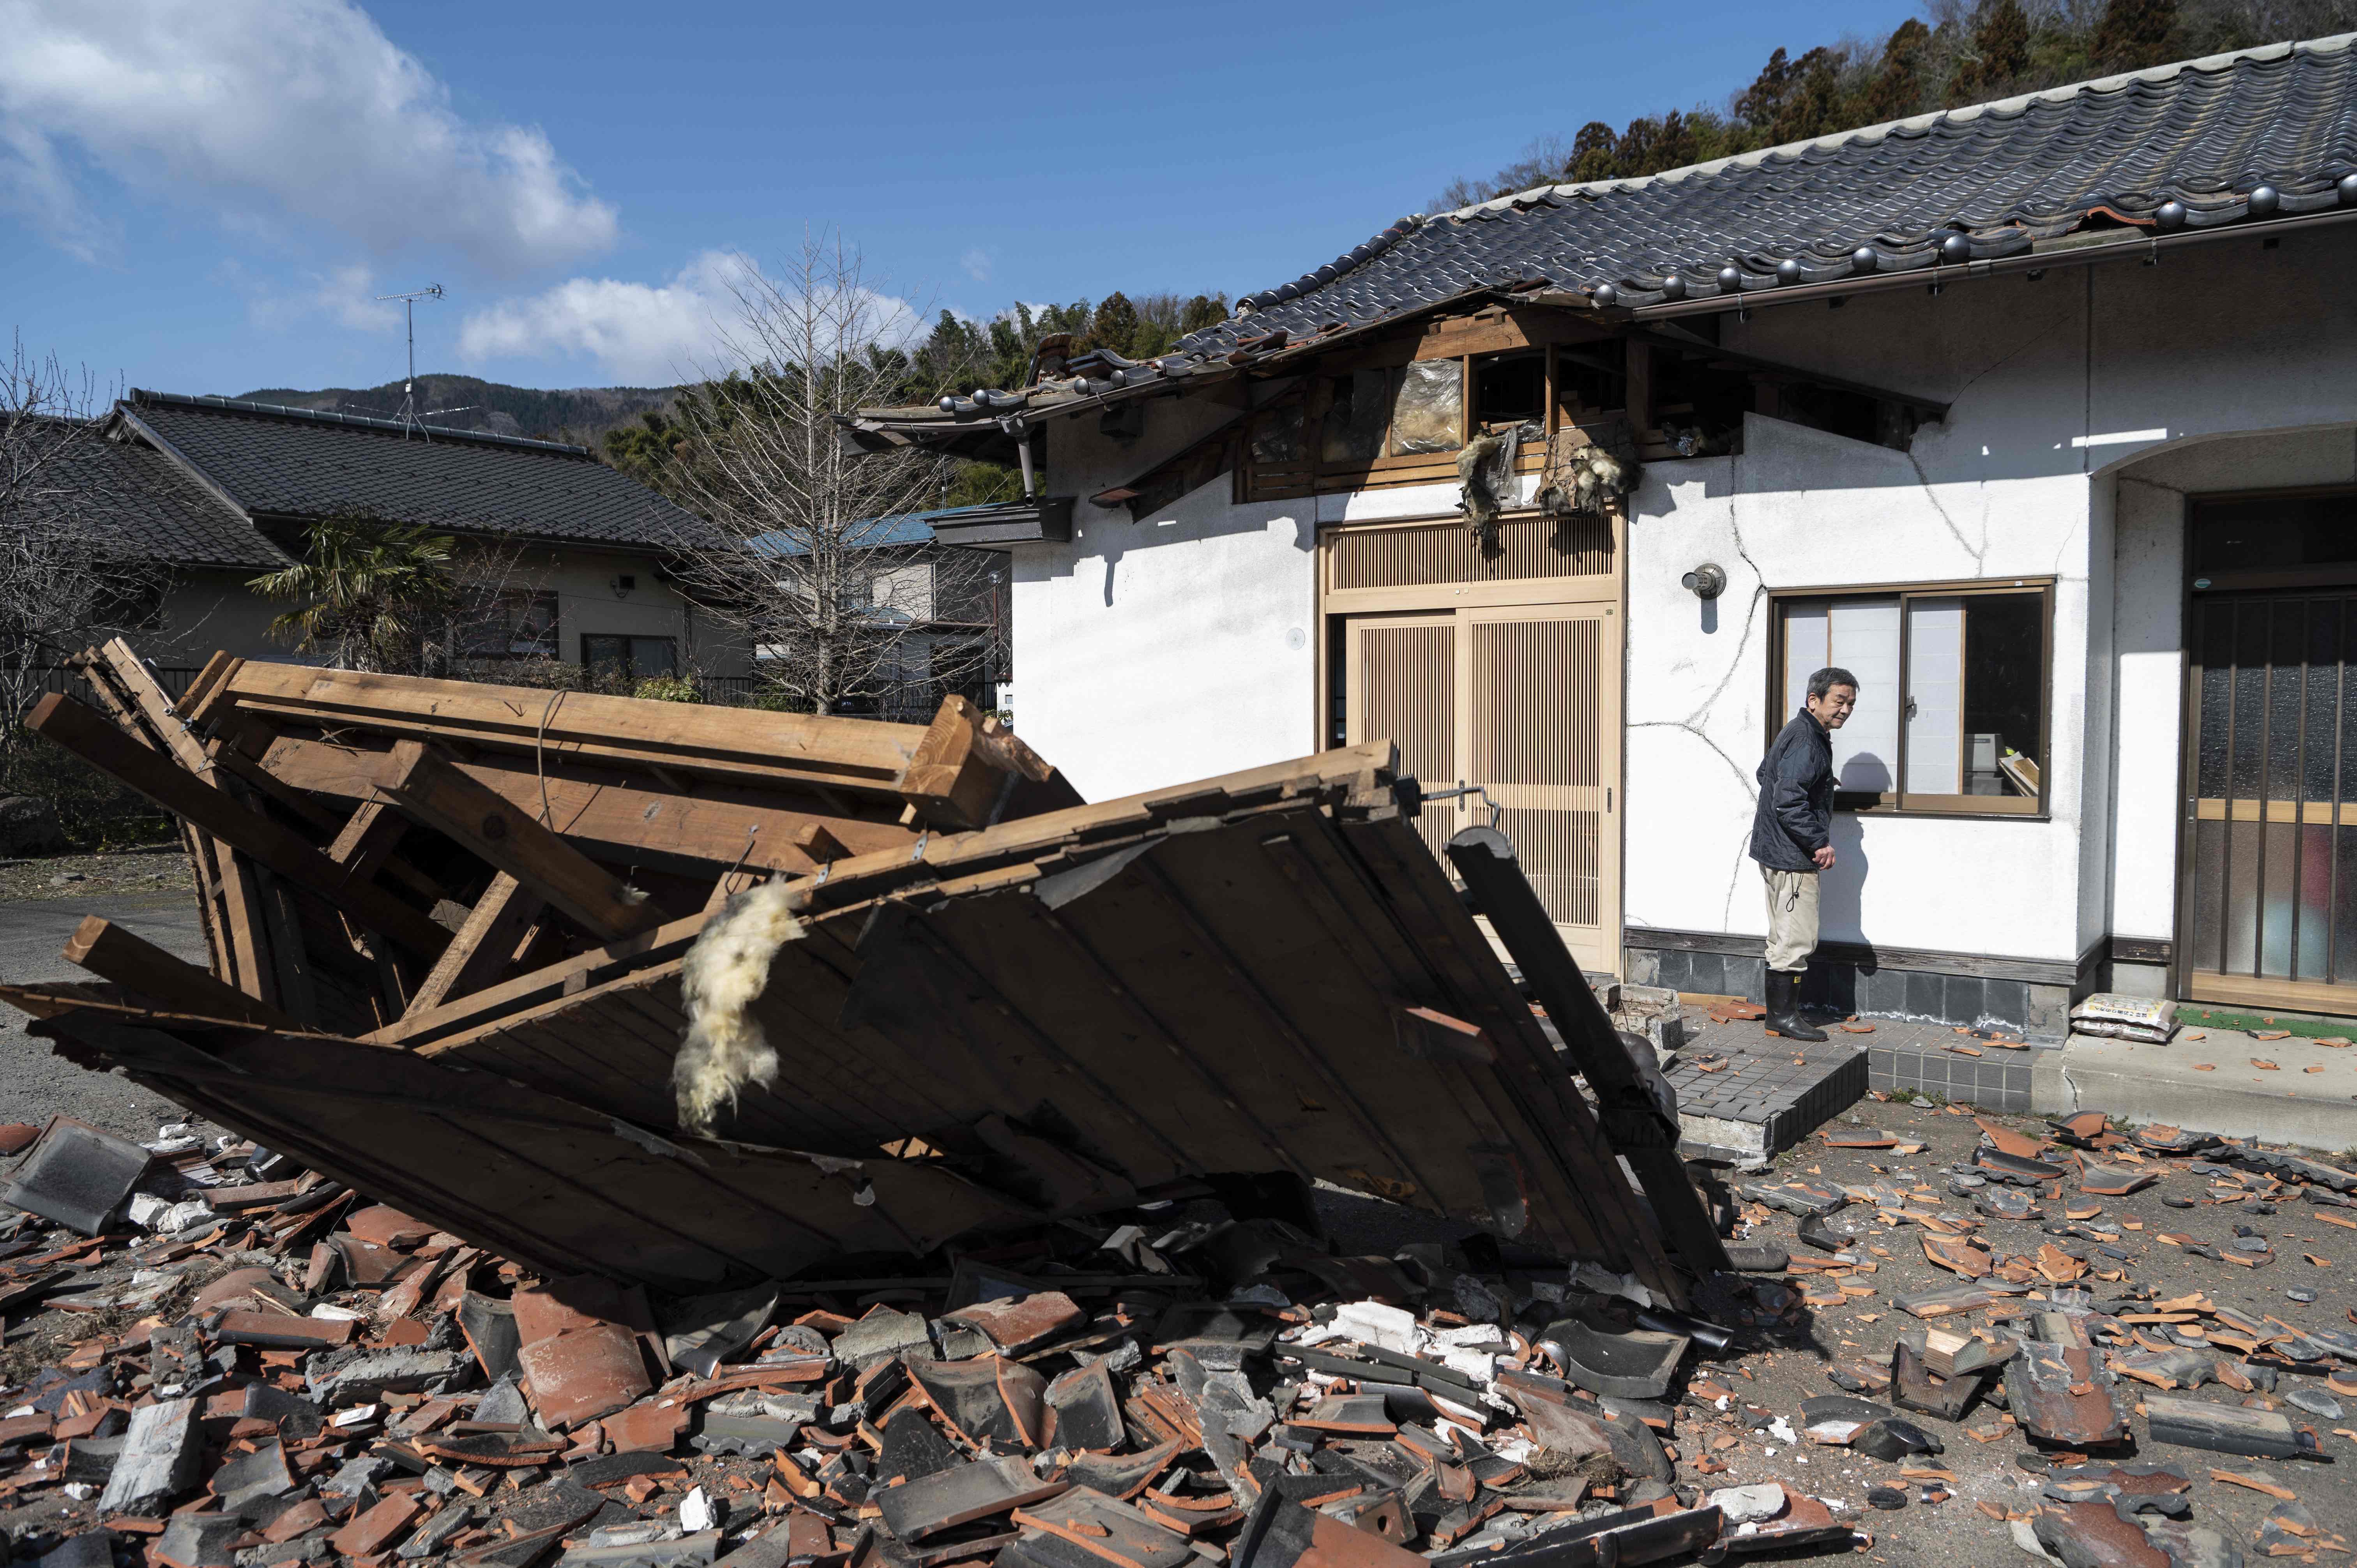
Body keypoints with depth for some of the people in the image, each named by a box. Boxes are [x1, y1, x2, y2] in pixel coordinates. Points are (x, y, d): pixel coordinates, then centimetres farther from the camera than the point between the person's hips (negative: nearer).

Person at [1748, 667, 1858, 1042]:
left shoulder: (1800, 733, 14)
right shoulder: (1805, 741, -19)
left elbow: (1765, 773, 30)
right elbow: (1789, 802, -27)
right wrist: (1819, 843, -20)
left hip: (1778, 852, 11)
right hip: (1791, 857, -11)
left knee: (1784, 938, 16)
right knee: (1796, 939, -5)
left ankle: (1779, 1013, 23)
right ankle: (1784, 1016, 1)